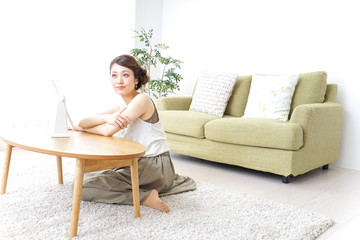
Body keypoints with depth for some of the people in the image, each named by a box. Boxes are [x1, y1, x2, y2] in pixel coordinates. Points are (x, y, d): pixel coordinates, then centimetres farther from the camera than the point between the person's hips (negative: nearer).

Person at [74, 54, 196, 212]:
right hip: (137, 164, 10)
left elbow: (108, 130, -23)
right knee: (86, 178, 23)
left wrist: (82, 128, -2)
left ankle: (145, 197, -13)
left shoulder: (142, 100, -14)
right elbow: (82, 122, 1)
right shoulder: (121, 107, 13)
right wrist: (106, 117, -21)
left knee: (84, 188, -16)